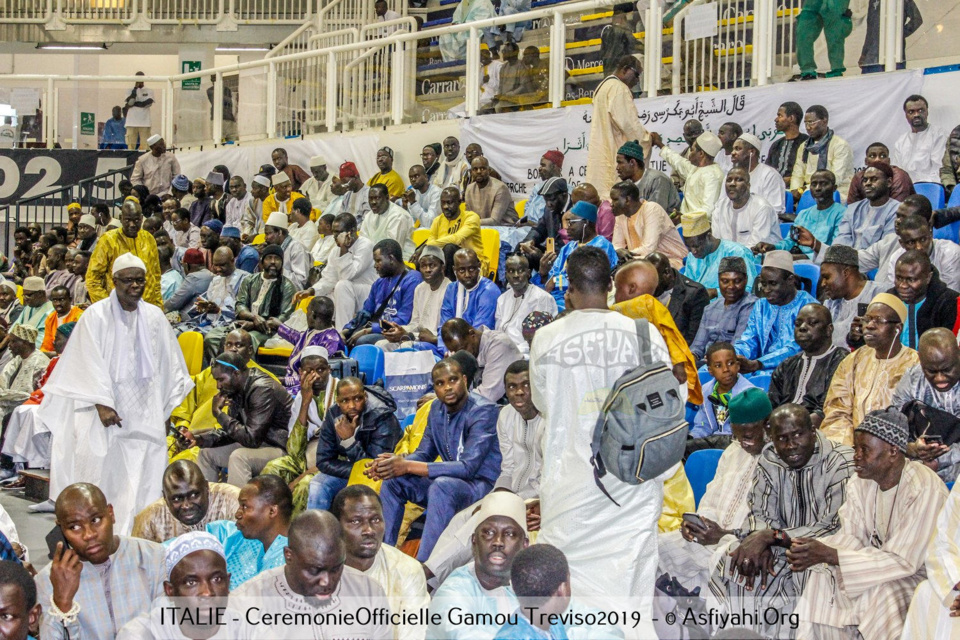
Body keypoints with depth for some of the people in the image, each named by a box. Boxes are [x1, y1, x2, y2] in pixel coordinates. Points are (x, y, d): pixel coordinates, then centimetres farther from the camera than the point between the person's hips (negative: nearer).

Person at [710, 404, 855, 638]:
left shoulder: (843, 463, -17)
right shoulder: (770, 461, 1)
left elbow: (834, 529, -22)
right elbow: (760, 514, 2)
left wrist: (771, 536, -27)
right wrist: (760, 542, -23)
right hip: (784, 549, 5)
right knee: (732, 559, -19)